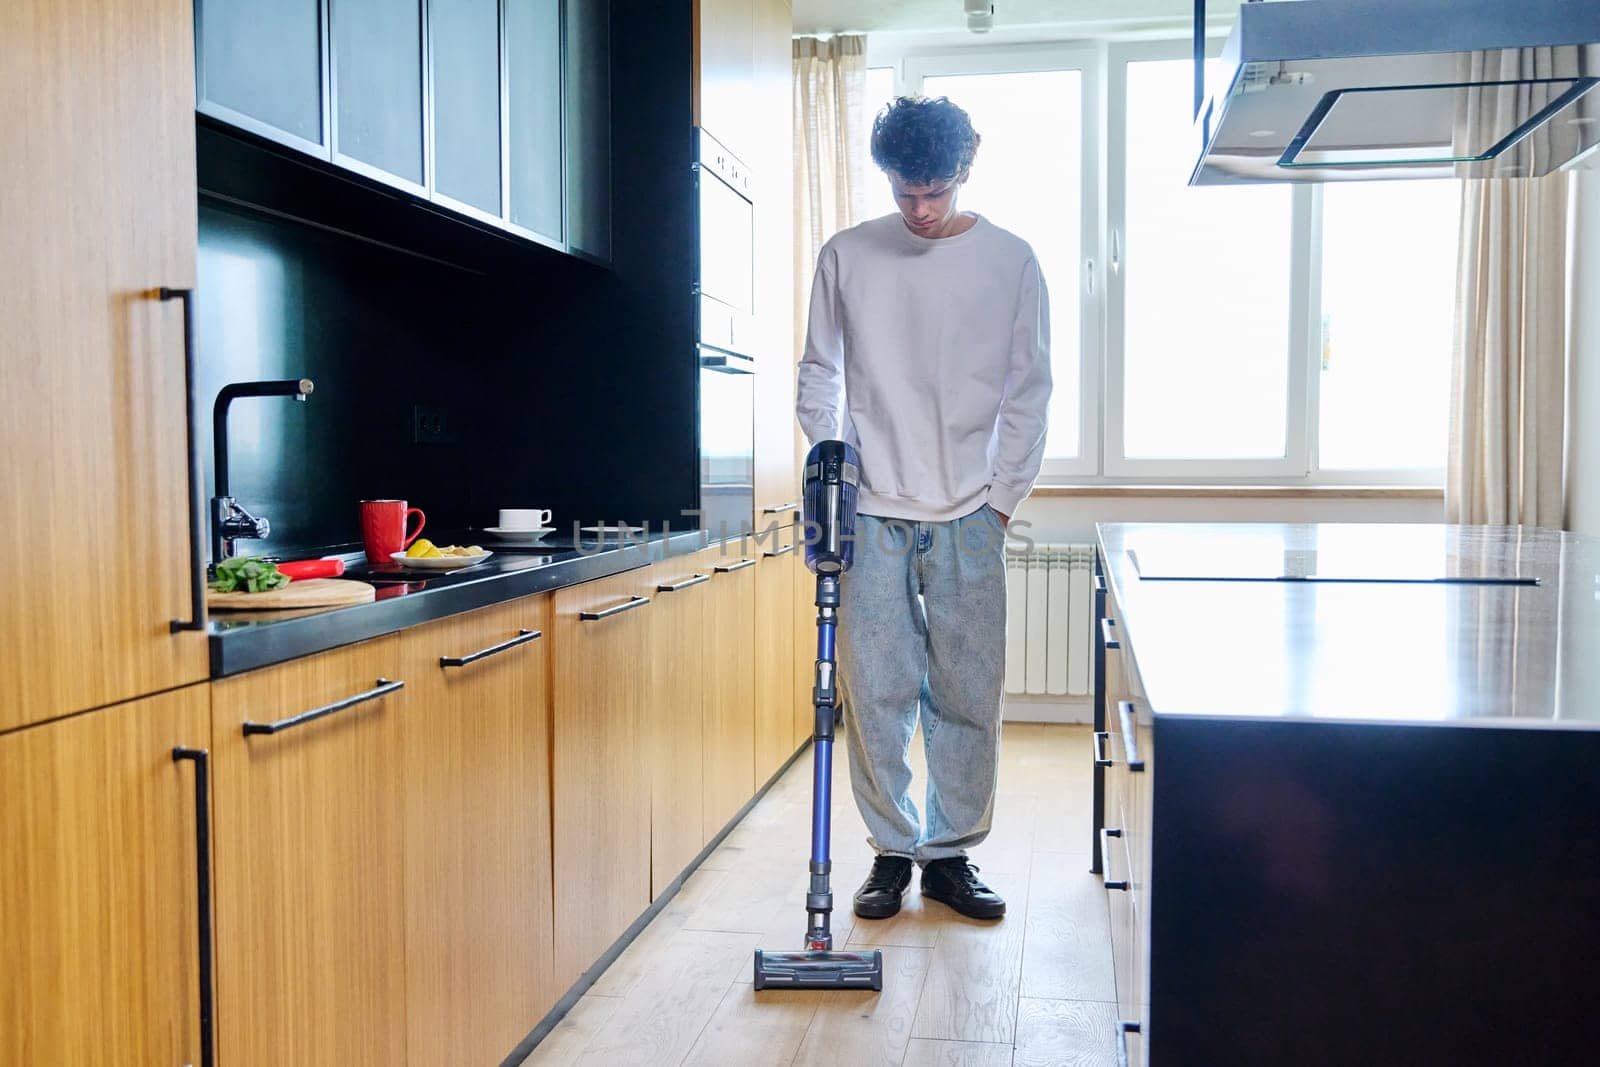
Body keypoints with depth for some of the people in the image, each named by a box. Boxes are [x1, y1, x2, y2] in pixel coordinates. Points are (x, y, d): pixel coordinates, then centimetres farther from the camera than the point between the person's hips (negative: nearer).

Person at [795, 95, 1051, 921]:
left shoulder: (1010, 261, 4)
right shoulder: (846, 257, 5)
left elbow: (1028, 390, 6)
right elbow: (819, 376, 11)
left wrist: (1001, 499, 1)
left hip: (969, 518, 0)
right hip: (873, 514, 0)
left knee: (968, 693, 3)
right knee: (876, 691, 1)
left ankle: (950, 854, 18)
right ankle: (891, 851, 17)